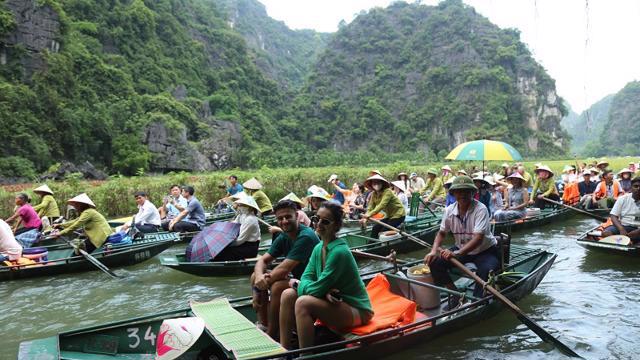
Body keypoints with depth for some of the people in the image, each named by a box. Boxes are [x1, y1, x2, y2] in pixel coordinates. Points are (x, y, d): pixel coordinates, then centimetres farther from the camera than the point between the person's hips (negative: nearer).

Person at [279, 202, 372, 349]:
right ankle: (284, 350, 0)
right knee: (288, 295, -8)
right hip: (334, 301, 8)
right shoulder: (319, 248, 2)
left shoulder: (339, 252, -25)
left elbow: (316, 289, -24)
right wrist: (324, 291, -20)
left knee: (303, 303, -28)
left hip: (356, 310, -8)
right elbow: (306, 278, 0)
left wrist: (297, 284, -6)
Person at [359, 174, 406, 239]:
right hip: (389, 215, 7)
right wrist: (365, 218, -26)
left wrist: (369, 215, -46)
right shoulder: (374, 194, -2)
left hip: (398, 215, -7)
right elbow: (371, 207, -8)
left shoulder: (387, 192, -24)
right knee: (375, 229, -3)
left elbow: (382, 205, -37)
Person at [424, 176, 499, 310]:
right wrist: (434, 251, -14)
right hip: (461, 249, 5)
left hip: (485, 250, -5)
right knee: (435, 262, -14)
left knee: (487, 271, -35)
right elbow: (442, 233, 4)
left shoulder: (480, 209, -23)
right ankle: (455, 296, 2)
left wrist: (456, 254, -43)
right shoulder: (450, 210, -8)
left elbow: (478, 238, -32)